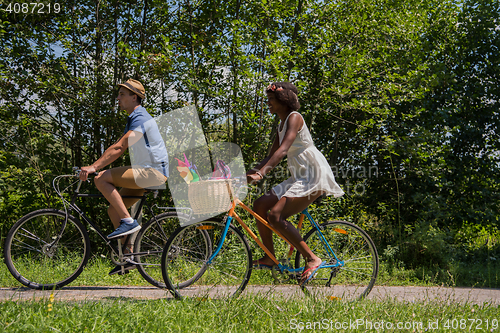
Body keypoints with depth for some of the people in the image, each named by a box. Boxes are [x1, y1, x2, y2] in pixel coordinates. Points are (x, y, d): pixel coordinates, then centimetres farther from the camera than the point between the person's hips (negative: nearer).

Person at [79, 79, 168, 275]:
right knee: (113, 210, 6)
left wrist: (94, 167, -26)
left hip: (153, 172, -10)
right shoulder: (134, 119, 20)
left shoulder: (141, 118, -13)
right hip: (145, 173, 10)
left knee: (101, 179, -18)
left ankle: (129, 222, -16)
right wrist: (93, 166, 11)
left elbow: (119, 148, -23)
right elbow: (118, 148, 19)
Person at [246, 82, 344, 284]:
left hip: (315, 175, -10)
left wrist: (261, 173, -35)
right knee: (260, 205, 3)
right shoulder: (281, 124, 19)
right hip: (300, 177, 10)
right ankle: (269, 258, 10)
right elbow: (272, 155, 20)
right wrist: (251, 172, 7)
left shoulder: (294, 118, -10)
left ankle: (312, 259, -15)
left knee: (275, 215, -21)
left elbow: (283, 150, -25)